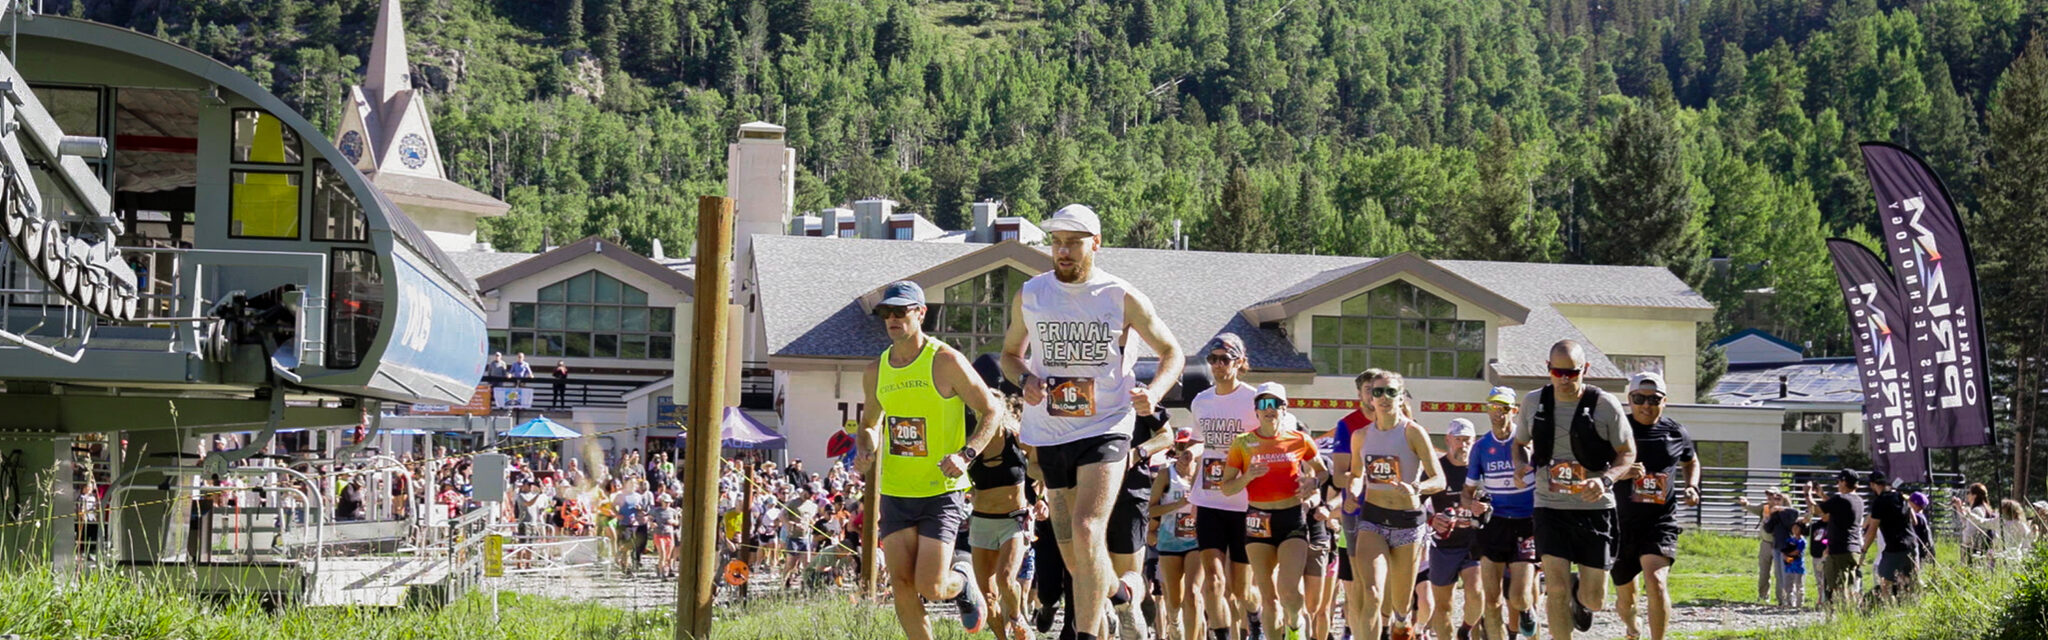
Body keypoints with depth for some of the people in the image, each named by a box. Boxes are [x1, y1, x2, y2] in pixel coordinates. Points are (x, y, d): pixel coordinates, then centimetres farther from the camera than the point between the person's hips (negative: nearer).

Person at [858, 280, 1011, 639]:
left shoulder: (946, 362, -9)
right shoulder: (877, 370, 8)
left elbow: (993, 411, -5)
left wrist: (966, 455, -20)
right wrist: (866, 449, 1)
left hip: (942, 492, -5)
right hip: (895, 492, 5)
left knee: (930, 588, -10)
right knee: (901, 585, -4)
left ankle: (963, 578, 25)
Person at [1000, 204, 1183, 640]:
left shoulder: (1122, 298, -4)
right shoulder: (1029, 296, 4)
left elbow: (1171, 351, 6)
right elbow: (1010, 353, 18)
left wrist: (1155, 391, -13)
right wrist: (1025, 380, -5)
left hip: (1105, 429, -4)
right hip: (1049, 435, 4)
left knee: (1086, 531, -21)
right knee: (1071, 552, 9)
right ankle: (1118, 589, 39)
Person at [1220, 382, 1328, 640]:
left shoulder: (1299, 440, 4)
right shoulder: (1243, 443, 3)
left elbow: (1323, 471, 19)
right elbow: (1226, 488, 3)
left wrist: (1314, 482, -3)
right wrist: (1248, 477, -16)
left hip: (1293, 518, -1)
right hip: (1258, 520, 1)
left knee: (1289, 588, -15)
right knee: (1268, 595, 2)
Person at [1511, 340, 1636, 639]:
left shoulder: (1605, 405, -8)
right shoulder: (1533, 402, 1)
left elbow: (1628, 453, 0)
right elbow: (1521, 442, 19)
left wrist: (1606, 480, -19)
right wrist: (1521, 465, -4)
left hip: (1595, 507, -1)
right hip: (1550, 507, 1)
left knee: (1594, 599, 3)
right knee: (1557, 590, -12)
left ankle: (1580, 596, 40)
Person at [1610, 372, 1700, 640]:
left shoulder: (1677, 434, 4)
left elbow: (1691, 461, 25)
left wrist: (1692, 487, 5)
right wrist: (1619, 473, -27)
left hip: (1661, 522, 0)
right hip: (1621, 523, 0)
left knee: (1656, 582, -24)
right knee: (1625, 596, 14)